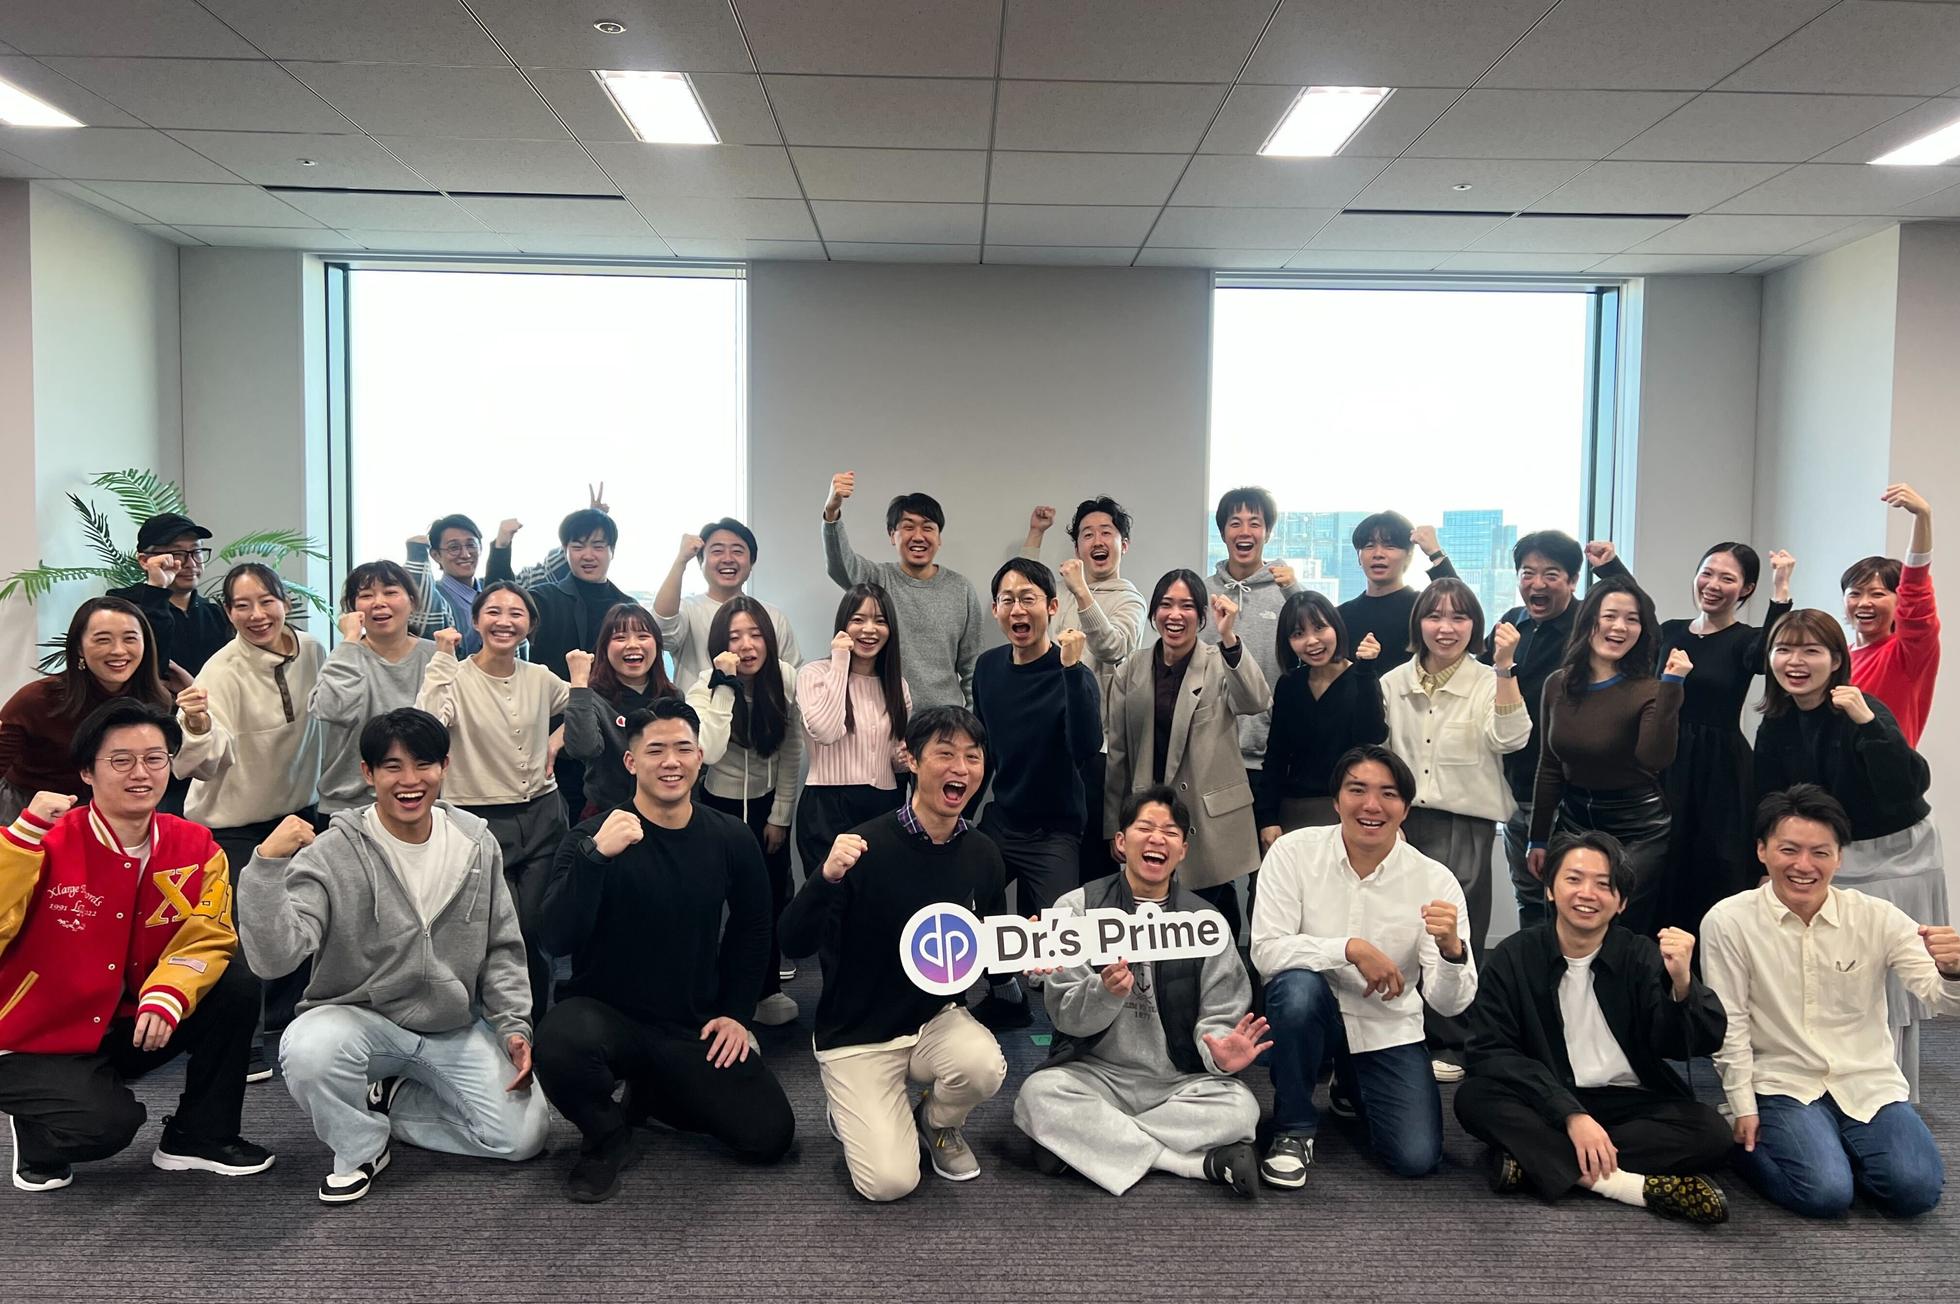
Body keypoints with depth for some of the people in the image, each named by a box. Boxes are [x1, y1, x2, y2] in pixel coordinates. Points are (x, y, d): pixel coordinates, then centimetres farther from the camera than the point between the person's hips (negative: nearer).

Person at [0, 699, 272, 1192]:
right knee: (109, 1123, -27)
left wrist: (167, 994, -29)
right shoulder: (47, 843, -17)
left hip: (130, 1028, 4)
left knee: (235, 986, -17)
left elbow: (207, 938, -10)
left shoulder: (195, 848, -7)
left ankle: (199, 1136, 2)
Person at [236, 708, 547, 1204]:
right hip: (361, 1017, -3)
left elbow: (502, 949, 7)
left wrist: (515, 1025, -2)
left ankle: (390, 1100, 13)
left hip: (457, 1028, 3)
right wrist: (267, 864, -34)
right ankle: (360, 1149, -4)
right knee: (309, 1051, -37)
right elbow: (273, 956, -25)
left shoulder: (478, 845, -2)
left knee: (523, 1136, -11)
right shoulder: (332, 855, -14)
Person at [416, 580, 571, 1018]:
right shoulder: (456, 679, -8)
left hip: (541, 815, 4)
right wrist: (442, 658, -24)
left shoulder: (541, 678, 5)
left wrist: (555, 744, 8)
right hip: (481, 821, -4)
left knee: (535, 933, 7)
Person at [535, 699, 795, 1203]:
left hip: (696, 1028, 3)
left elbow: (751, 930, 14)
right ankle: (607, 1136, -1)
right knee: (560, 1042, -37)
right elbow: (556, 940, -25)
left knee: (771, 1133, -8)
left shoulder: (730, 840, -3)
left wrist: (735, 1012, 6)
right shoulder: (594, 837, -12)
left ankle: (653, 1094, 20)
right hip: (606, 1013, -3)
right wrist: (595, 856, -37)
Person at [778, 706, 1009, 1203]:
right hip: (857, 1035, -4)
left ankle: (936, 1123, 7)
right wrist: (826, 878, -39)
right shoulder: (867, 846, -19)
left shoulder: (982, 855, -4)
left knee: (983, 1068, -29)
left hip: (937, 1018, 4)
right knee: (890, 1181, -16)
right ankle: (850, 1108, 19)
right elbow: (794, 944, -22)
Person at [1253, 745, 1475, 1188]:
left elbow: (1451, 1003, -16)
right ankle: (1294, 1129, -9)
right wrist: (1351, 948, -30)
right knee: (1297, 984, -34)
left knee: (1417, 1159, -12)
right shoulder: (1294, 852, -15)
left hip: (1388, 1031, 2)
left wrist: (1451, 948, -37)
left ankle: (1352, 1090, 26)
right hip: (1307, 1015, -2)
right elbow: (1266, 950, -21)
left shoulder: (1435, 881, -13)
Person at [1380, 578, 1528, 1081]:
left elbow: (1509, 739, -19)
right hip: (1402, 821, 3)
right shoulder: (1393, 684, 9)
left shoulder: (1489, 683, 0)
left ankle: (1452, 1044, 12)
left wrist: (1504, 668, -26)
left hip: (1465, 822, -3)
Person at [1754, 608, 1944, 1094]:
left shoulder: (1864, 711, -21)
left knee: (1885, 992, 1)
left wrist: (1866, 723, -41)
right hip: (1831, 860, 6)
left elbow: (1909, 788, -34)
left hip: (1896, 858, -6)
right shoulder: (1775, 726, -2)